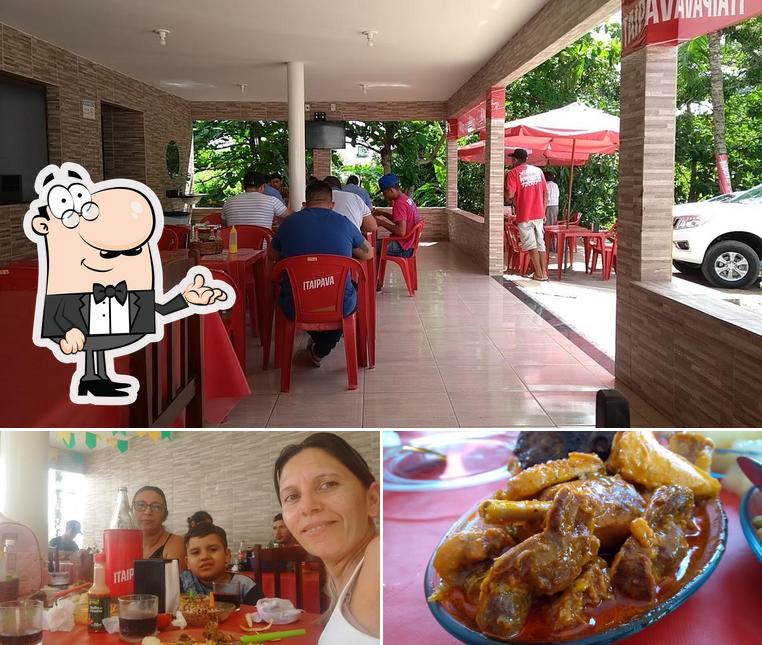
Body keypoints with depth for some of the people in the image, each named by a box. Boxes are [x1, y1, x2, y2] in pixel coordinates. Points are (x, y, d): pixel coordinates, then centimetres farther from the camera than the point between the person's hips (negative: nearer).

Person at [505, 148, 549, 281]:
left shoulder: (513, 173, -7)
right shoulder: (538, 170, 9)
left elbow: (510, 195, -17)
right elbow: (545, 193, 10)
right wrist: (543, 211, 17)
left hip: (524, 215, -5)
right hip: (539, 214, 5)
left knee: (530, 245, 0)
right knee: (540, 243, 10)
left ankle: (539, 273, -3)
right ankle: (544, 273, 10)